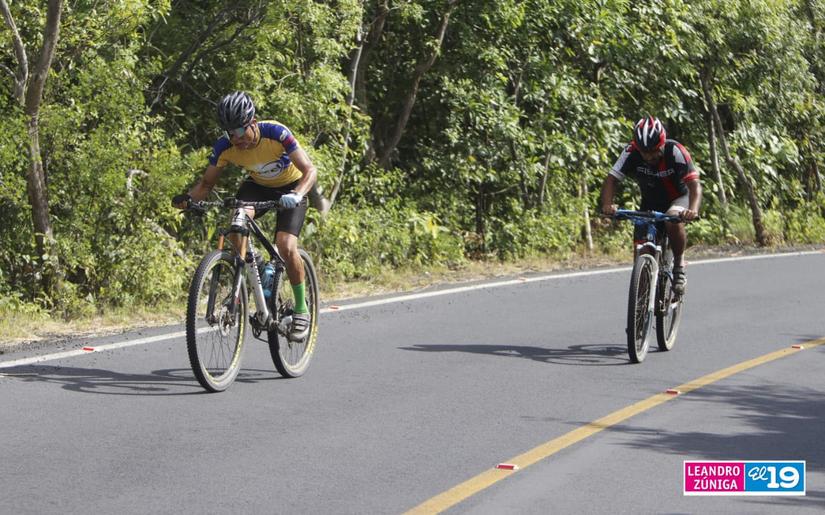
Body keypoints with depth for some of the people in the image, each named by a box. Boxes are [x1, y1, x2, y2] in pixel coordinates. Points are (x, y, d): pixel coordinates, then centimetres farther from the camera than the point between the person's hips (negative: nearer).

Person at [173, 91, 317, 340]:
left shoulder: (276, 133, -33)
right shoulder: (224, 146, -23)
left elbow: (310, 170, -34)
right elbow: (207, 182, -12)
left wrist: (297, 194, -53)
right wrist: (188, 197, -34)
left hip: (290, 188, -3)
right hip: (257, 185, 3)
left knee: (286, 247, -22)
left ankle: (301, 309, -3)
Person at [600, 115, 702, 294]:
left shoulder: (675, 152, -30)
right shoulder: (631, 153, -24)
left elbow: (694, 184, -37)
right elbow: (611, 179, -27)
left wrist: (693, 210, -56)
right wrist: (607, 205, -47)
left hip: (678, 198, -3)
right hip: (650, 202, 3)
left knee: (674, 222, -35)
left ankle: (679, 266, -12)